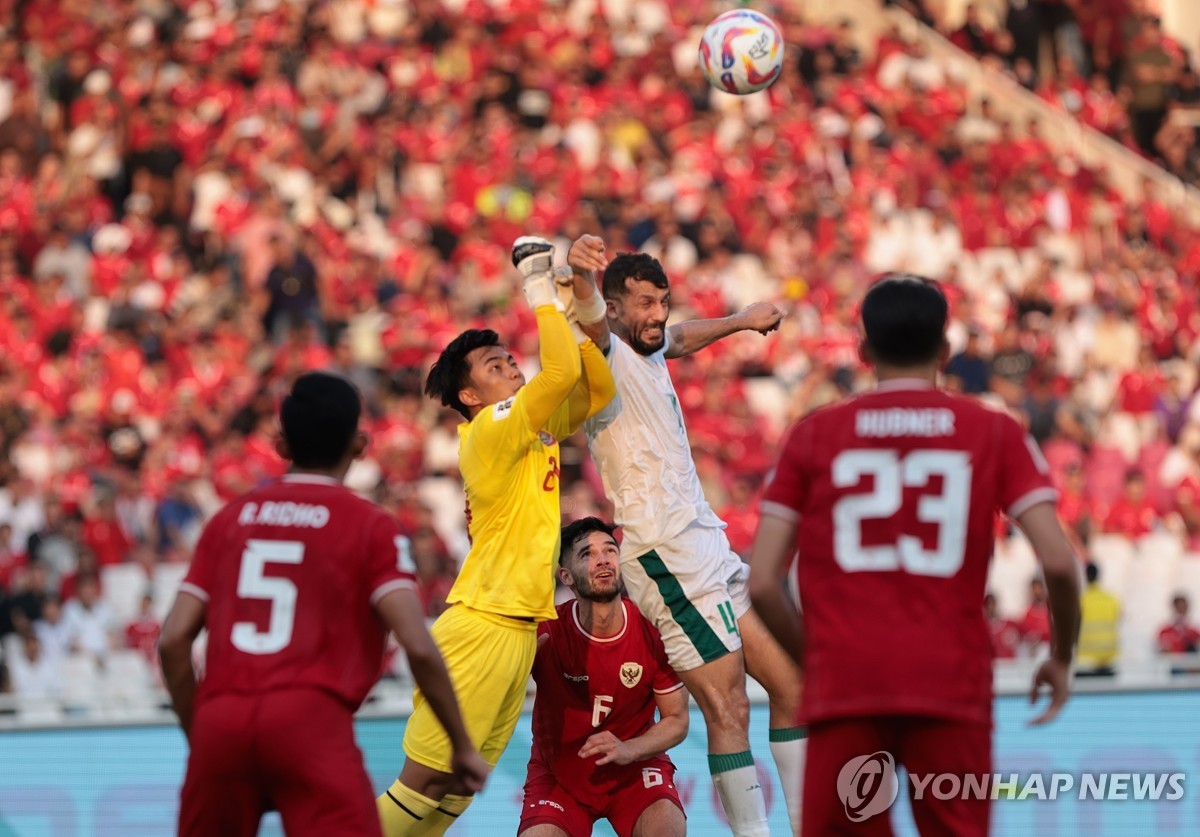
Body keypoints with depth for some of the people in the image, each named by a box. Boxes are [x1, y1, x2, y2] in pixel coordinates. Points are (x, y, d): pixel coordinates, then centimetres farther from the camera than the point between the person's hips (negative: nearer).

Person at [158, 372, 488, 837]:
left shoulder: (229, 519, 18)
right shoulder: (372, 527, 6)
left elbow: (173, 641, 12)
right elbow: (418, 647, -5)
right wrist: (463, 745, 5)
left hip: (220, 721, 4)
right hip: (311, 723, -4)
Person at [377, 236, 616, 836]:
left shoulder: (538, 425, 15)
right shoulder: (493, 428, -10)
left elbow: (597, 388, 18)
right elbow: (562, 371, -21)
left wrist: (574, 309, 9)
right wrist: (540, 291, -10)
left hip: (520, 630, 9)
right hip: (481, 625, -9)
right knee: (425, 780, -11)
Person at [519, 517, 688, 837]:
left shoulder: (653, 631, -14)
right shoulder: (545, 632, -18)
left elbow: (676, 719, -5)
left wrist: (628, 750, -24)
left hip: (635, 766, 0)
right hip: (558, 771, 0)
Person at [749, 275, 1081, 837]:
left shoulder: (813, 435, 9)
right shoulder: (995, 433, 7)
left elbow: (763, 583, 4)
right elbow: (1059, 563, -2)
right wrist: (1061, 658, 14)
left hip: (843, 685, 0)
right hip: (952, 685, 0)